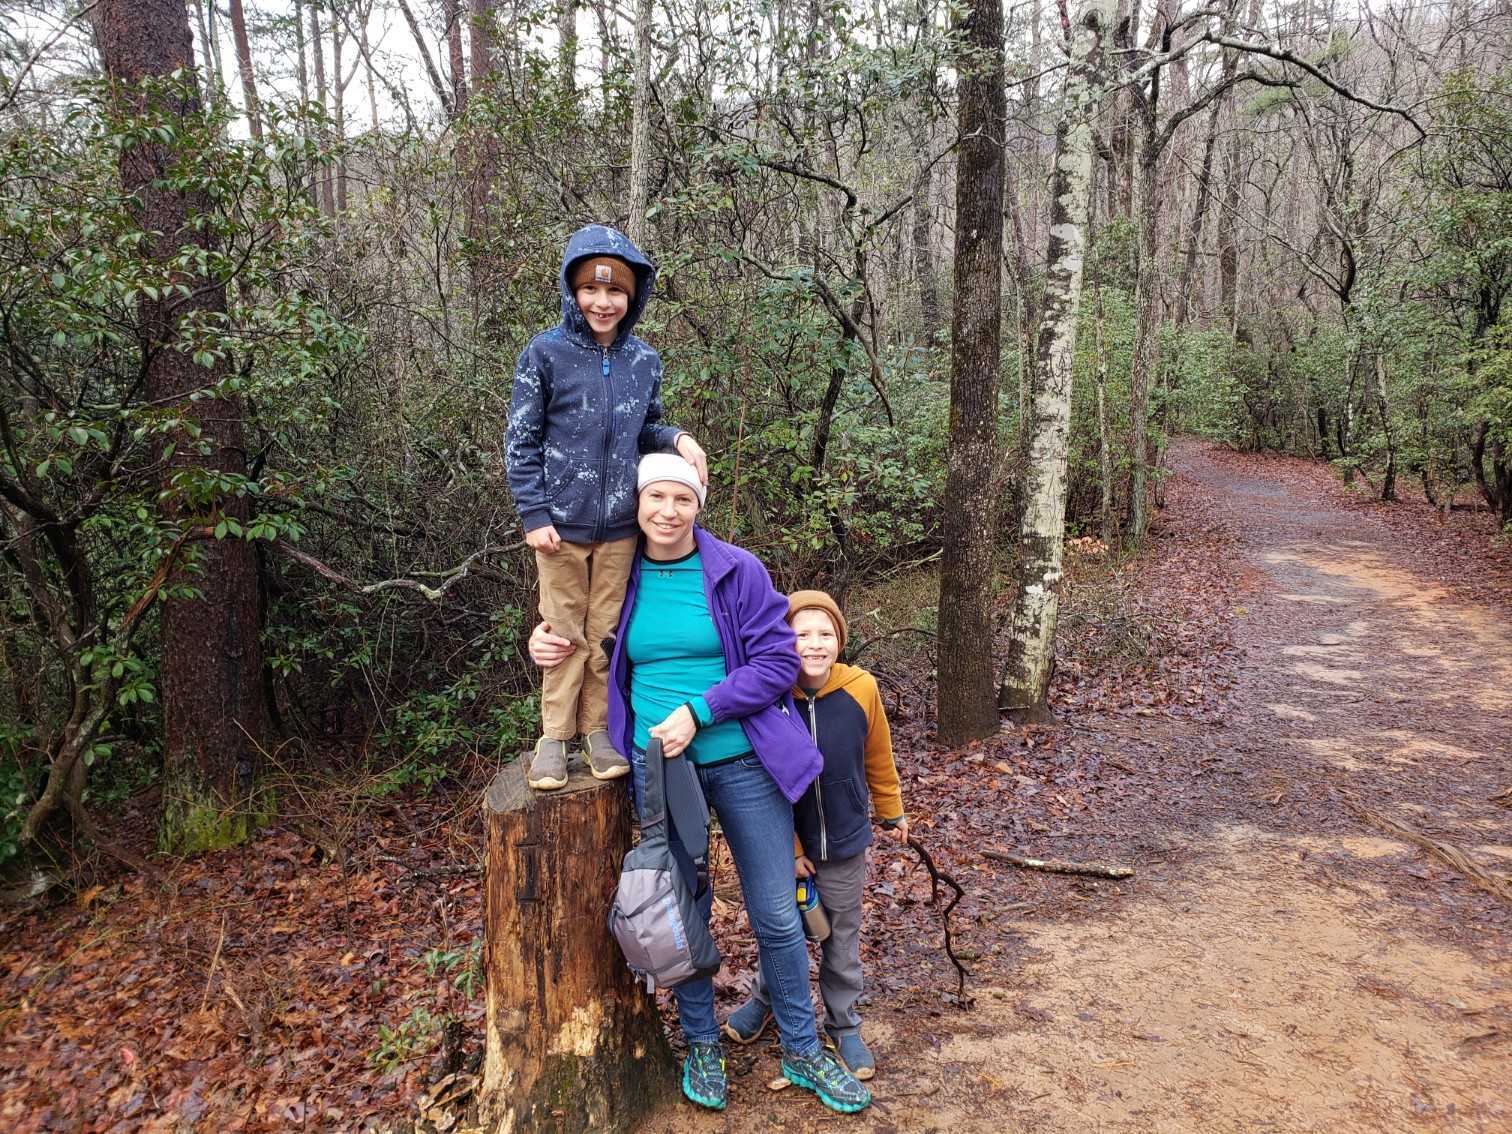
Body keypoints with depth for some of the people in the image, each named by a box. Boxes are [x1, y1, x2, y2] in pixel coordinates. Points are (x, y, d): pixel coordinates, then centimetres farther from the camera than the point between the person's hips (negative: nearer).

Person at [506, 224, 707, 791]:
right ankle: (554, 736, 19)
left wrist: (677, 438, -6)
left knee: (607, 632, 11)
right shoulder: (545, 353, -7)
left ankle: (599, 729, 24)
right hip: (562, 523, -2)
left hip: (619, 525, 3)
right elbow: (521, 441, -4)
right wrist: (534, 515, -10)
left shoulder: (643, 361, 3)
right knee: (565, 632, 6)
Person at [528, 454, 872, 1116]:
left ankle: (802, 1051, 29)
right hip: (658, 766, 2)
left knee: (777, 917, 8)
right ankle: (701, 1044, 35)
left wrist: (699, 711, -20)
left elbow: (778, 661, -11)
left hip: (743, 762, -1)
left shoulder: (738, 571, -8)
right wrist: (549, 647, -8)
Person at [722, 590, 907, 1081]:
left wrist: (892, 812, 13)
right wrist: (788, 848, -9)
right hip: (787, 843, -1)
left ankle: (844, 1026, 34)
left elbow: (878, 757, 1)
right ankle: (763, 999, 44)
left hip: (845, 844, 1)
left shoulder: (861, 689, -16)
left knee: (842, 942, 15)